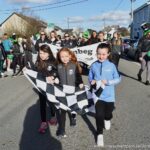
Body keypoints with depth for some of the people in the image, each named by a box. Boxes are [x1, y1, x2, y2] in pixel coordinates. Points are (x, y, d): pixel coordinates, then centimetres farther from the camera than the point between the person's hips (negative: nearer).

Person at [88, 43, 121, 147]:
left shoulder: (112, 66, -8)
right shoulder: (94, 65, -3)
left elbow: (118, 79, -4)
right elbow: (90, 78, 8)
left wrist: (108, 82, -19)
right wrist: (92, 82, -13)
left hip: (109, 95, 0)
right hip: (98, 95, 0)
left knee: (108, 113, 18)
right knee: (99, 115, -3)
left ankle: (107, 119, 55)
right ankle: (100, 134, 14)